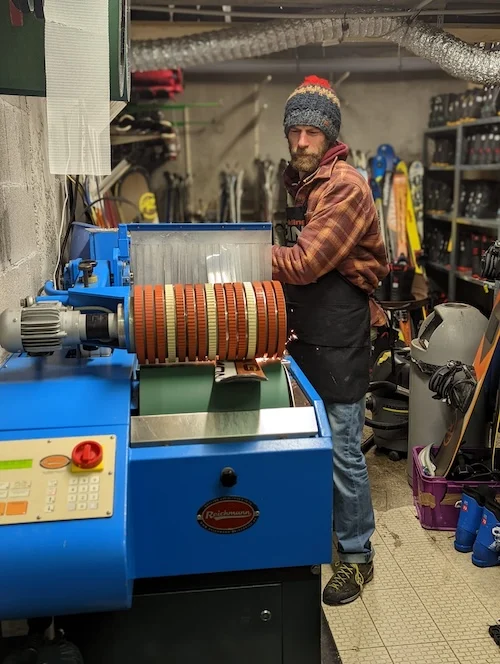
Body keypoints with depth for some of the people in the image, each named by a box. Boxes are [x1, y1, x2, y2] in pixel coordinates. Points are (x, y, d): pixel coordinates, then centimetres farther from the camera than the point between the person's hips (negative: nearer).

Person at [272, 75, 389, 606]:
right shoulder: (300, 184, 15)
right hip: (305, 335, 8)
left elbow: (306, 262, -21)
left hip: (338, 339, -8)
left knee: (342, 450, -2)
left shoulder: (346, 187, -14)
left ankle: (357, 555, 13)